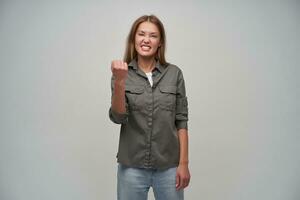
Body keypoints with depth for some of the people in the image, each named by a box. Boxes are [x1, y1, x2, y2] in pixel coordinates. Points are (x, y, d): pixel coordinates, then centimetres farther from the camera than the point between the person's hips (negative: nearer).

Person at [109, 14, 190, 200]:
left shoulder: (174, 73, -1)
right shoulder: (122, 74, -1)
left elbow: (181, 120, 0)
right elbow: (118, 117, -12)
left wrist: (184, 163, -2)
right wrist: (120, 81, -25)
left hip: (168, 166, 0)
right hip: (132, 166, 0)